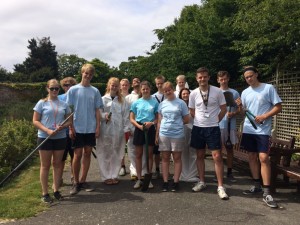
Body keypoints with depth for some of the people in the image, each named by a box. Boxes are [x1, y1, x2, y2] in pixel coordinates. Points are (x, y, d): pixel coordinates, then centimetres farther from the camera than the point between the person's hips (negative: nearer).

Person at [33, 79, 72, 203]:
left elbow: (69, 120, 10)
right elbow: (35, 121, -4)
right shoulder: (42, 103, -2)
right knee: (45, 165, 5)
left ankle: (56, 190, 23)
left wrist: (62, 127, -12)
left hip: (60, 137, 3)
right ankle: (45, 193, 13)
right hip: (45, 137, -3)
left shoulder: (64, 104, 7)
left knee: (57, 164, 11)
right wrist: (47, 131, -17)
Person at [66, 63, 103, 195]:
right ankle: (76, 182, 15)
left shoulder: (95, 91, 6)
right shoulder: (73, 90, -1)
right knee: (78, 155, 0)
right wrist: (71, 128, -7)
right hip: (78, 128, -3)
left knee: (87, 153, 8)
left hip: (91, 129, 3)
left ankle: (83, 181, 20)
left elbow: (97, 110, 7)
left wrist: (98, 127, 0)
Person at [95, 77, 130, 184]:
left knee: (117, 154, 8)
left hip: (118, 131, 2)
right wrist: (104, 116, -18)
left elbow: (125, 116, 6)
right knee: (105, 154, 3)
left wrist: (126, 129, 0)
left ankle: (114, 175, 20)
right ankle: (106, 176, 15)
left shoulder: (122, 101, 8)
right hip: (105, 131, -2)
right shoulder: (103, 99, 3)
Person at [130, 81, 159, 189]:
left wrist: (152, 123, -17)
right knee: (138, 154, 6)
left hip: (150, 129, -1)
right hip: (139, 129, 1)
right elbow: (132, 119, 4)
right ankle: (139, 179, 16)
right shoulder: (136, 102, 3)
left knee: (149, 154, 7)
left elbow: (157, 117, 3)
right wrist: (139, 126, -13)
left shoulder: (155, 102, 0)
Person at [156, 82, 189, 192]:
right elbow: (159, 121, 10)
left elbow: (187, 119, 3)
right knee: (165, 158, 6)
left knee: (177, 158, 5)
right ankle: (165, 182, 13)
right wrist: (157, 135, 8)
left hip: (177, 135, -2)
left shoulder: (181, 103, 0)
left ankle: (176, 182, 13)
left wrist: (177, 123, 1)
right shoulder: (162, 104, 9)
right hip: (164, 134, 3)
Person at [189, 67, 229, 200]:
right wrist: (201, 120, 6)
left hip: (213, 128, -3)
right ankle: (202, 182, 25)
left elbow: (223, 109, 2)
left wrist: (214, 121, 5)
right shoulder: (193, 93, 0)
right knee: (200, 156, 11)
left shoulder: (217, 91, -6)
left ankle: (220, 187, 3)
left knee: (217, 157, -5)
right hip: (198, 128, 3)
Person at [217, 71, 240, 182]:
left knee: (229, 148, 9)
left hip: (230, 125, 1)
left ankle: (229, 172, 20)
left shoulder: (234, 93, 5)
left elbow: (239, 109, 5)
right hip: (217, 125, -1)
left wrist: (233, 113, -15)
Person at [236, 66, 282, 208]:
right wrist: (240, 106, -5)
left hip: (263, 130, -5)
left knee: (263, 158, -12)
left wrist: (264, 116, -18)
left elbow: (278, 107, -5)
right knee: (252, 156, 9)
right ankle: (257, 186, 22)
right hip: (248, 129, 5)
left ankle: (266, 193, -8)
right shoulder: (245, 92, 11)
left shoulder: (269, 88, -3)